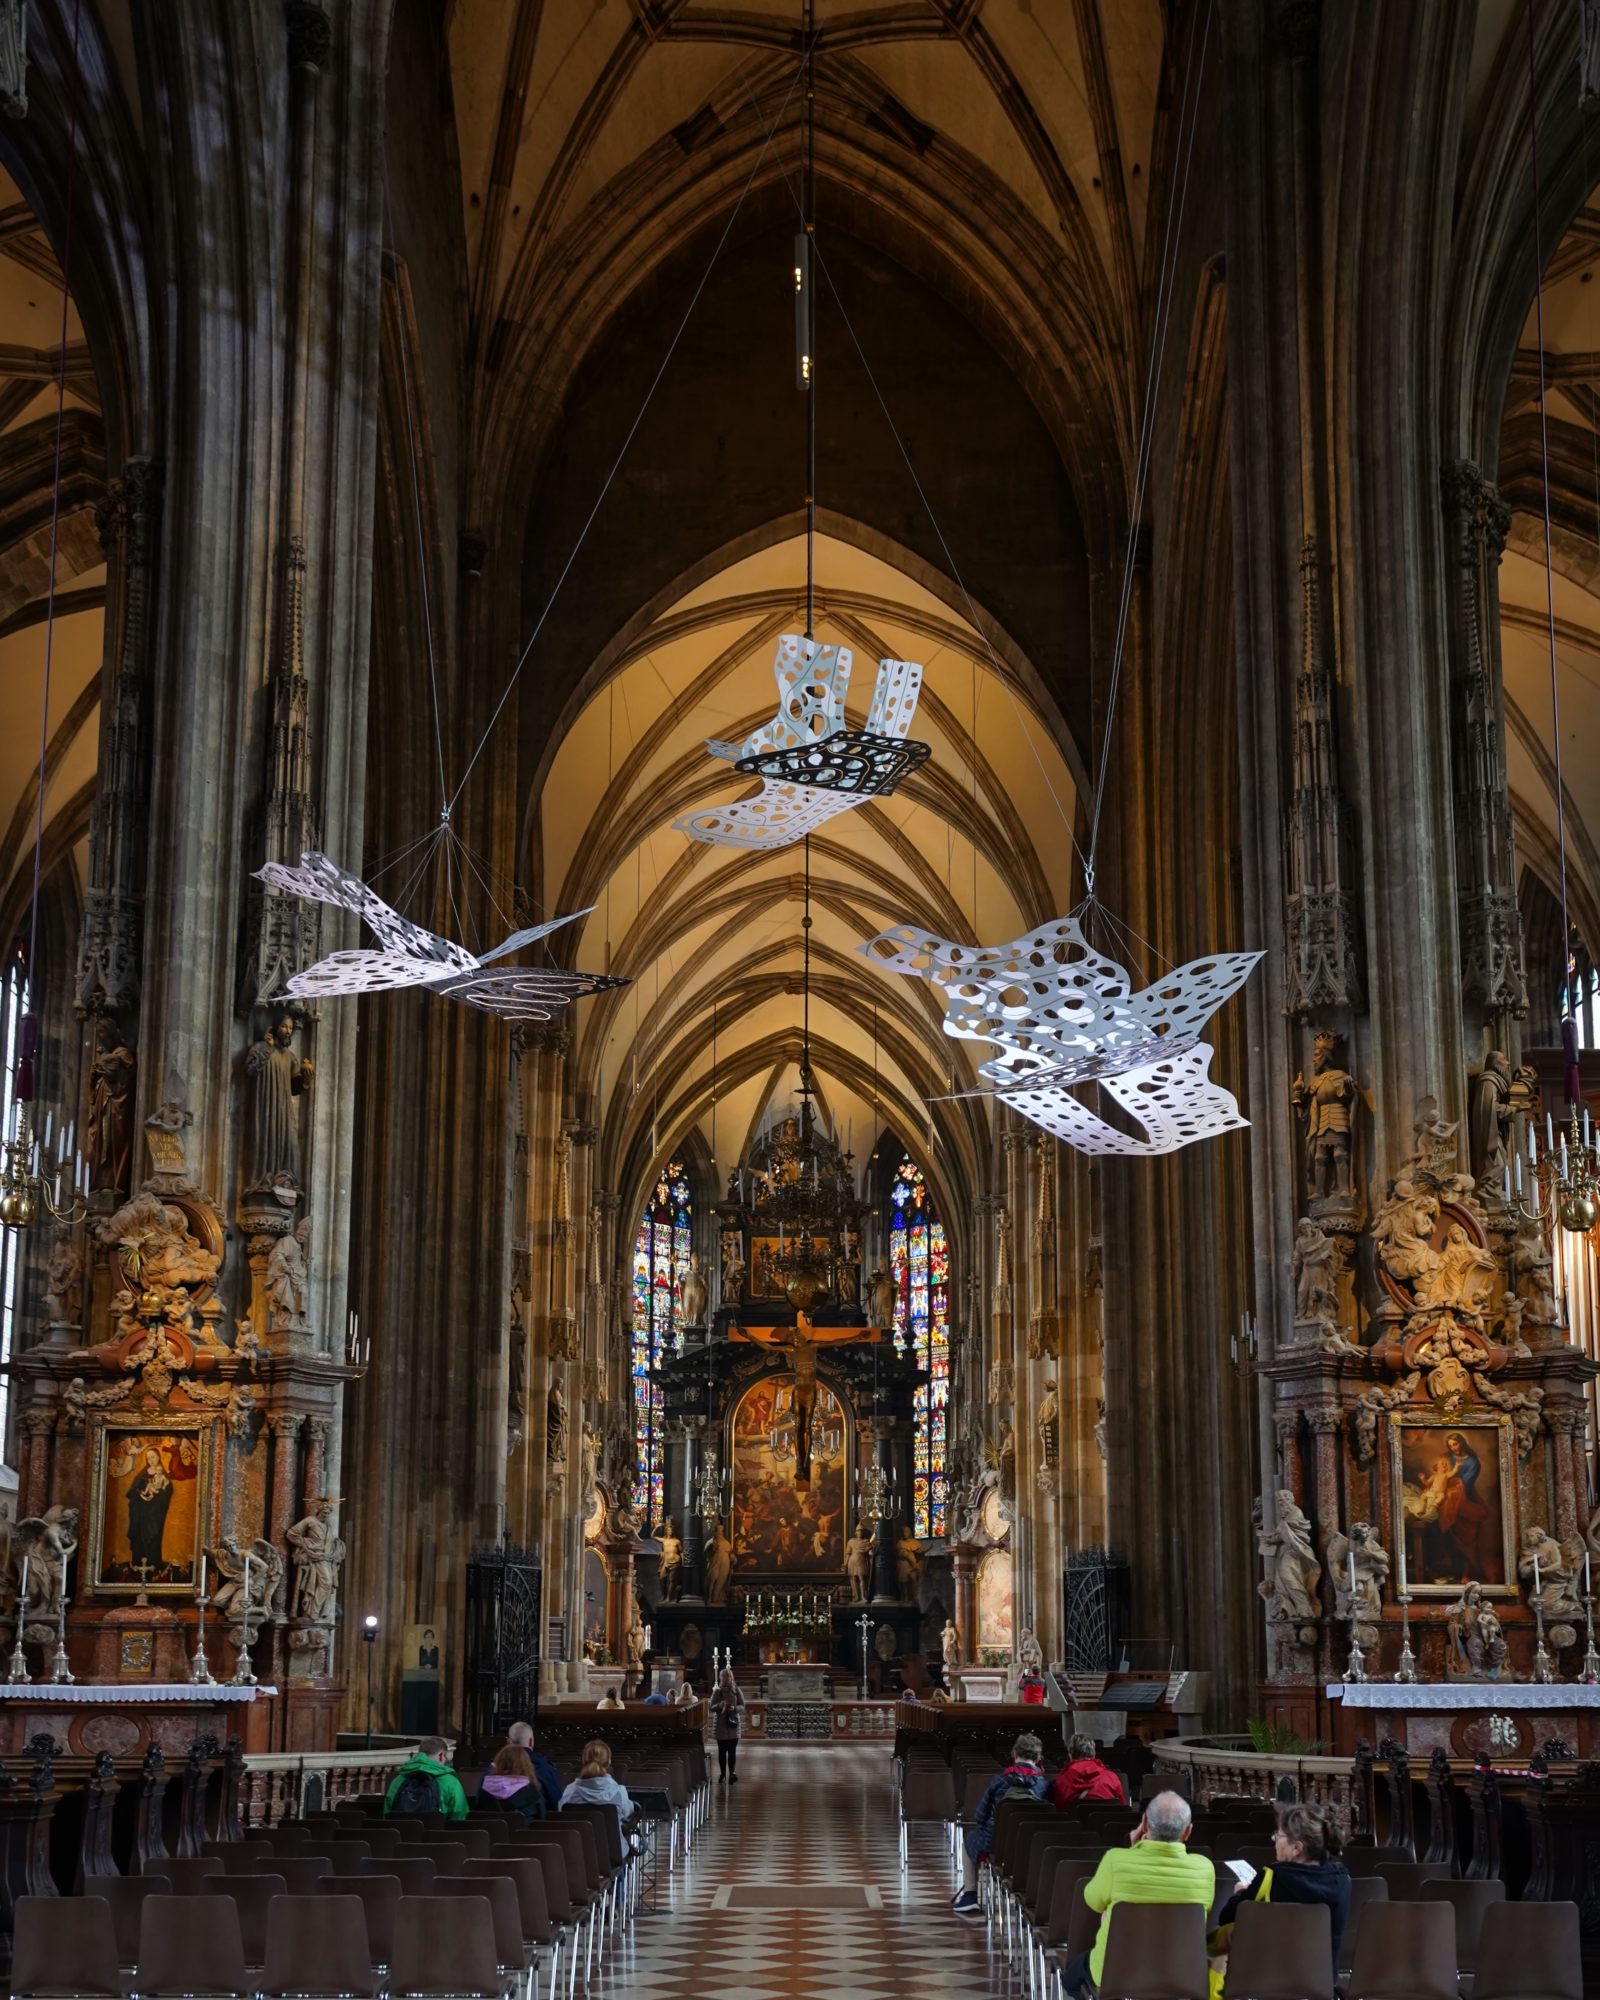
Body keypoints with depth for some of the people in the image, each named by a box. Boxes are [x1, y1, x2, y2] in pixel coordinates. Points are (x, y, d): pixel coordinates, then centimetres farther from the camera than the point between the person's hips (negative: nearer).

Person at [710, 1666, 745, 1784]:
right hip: (720, 1725, 0)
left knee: (732, 1751, -1)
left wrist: (734, 1708, -18)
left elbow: (742, 1706, 2)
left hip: (733, 1724, 0)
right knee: (722, 1750, 6)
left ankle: (732, 1772, 9)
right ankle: (722, 1773, 16)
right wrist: (720, 1705, -20)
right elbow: (712, 1708, 0)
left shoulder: (736, 1691, 0)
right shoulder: (718, 1692, -1)